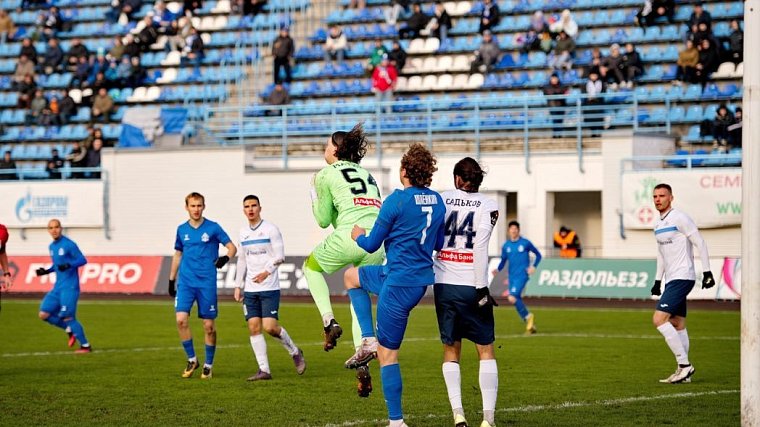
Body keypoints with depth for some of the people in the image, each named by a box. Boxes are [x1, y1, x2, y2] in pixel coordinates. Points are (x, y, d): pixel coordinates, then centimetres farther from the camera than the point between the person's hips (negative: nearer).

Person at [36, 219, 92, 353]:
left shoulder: (69, 244, -10)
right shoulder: (52, 246, 14)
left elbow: (82, 260, -13)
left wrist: (68, 265, -28)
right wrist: (47, 271, 11)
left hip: (69, 287, -8)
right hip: (58, 287, 8)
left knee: (67, 317, -13)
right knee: (44, 314, 1)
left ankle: (85, 346, -2)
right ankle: (70, 330, 17)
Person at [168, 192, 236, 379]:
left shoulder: (213, 228, -1)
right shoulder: (182, 229, 10)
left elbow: (232, 247, 0)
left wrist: (226, 257, -22)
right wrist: (171, 280, 20)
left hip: (207, 283, -2)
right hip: (186, 281, 2)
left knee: (209, 325, 0)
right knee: (181, 319, -13)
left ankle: (208, 365, 15)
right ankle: (191, 359, 3)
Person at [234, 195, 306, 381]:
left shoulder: (270, 229, -4)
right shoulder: (243, 232, 12)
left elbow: (280, 256, -9)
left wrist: (267, 271, -23)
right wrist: (238, 286, 14)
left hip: (269, 288, -5)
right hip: (250, 289, 5)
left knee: (270, 327, -14)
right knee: (254, 327, -2)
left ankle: (295, 352, 12)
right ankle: (264, 370, 1)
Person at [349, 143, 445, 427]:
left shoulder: (397, 201, -18)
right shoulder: (438, 201, 4)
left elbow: (372, 244, -9)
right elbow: (439, 244, 17)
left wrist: (358, 235, 15)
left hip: (399, 285, -8)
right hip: (421, 279, 8)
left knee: (388, 353, 0)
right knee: (353, 276, 28)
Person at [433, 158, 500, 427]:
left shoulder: (441, 200, 5)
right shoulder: (488, 207, -2)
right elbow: (480, 249, -12)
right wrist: (481, 288, -12)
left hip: (443, 284, 2)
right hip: (470, 286, -2)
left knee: (451, 351, 12)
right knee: (486, 350, 6)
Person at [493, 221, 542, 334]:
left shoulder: (525, 243, -3)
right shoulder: (506, 246, 9)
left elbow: (538, 255, 6)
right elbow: (503, 261, 16)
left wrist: (533, 266, -9)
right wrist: (498, 269, -4)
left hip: (522, 275, -5)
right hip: (511, 277, 6)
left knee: (512, 298, -21)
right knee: (517, 301, 6)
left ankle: (528, 316, 0)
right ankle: (530, 325, 20)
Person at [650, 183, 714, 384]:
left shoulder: (679, 218, -11)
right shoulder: (658, 224, 16)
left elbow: (700, 243, -11)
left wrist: (706, 271, -15)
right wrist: (658, 280, 21)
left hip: (682, 277, -9)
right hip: (672, 279, 9)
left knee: (659, 319, -17)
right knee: (677, 325, 8)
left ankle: (684, 365, -14)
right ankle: (684, 372, 10)